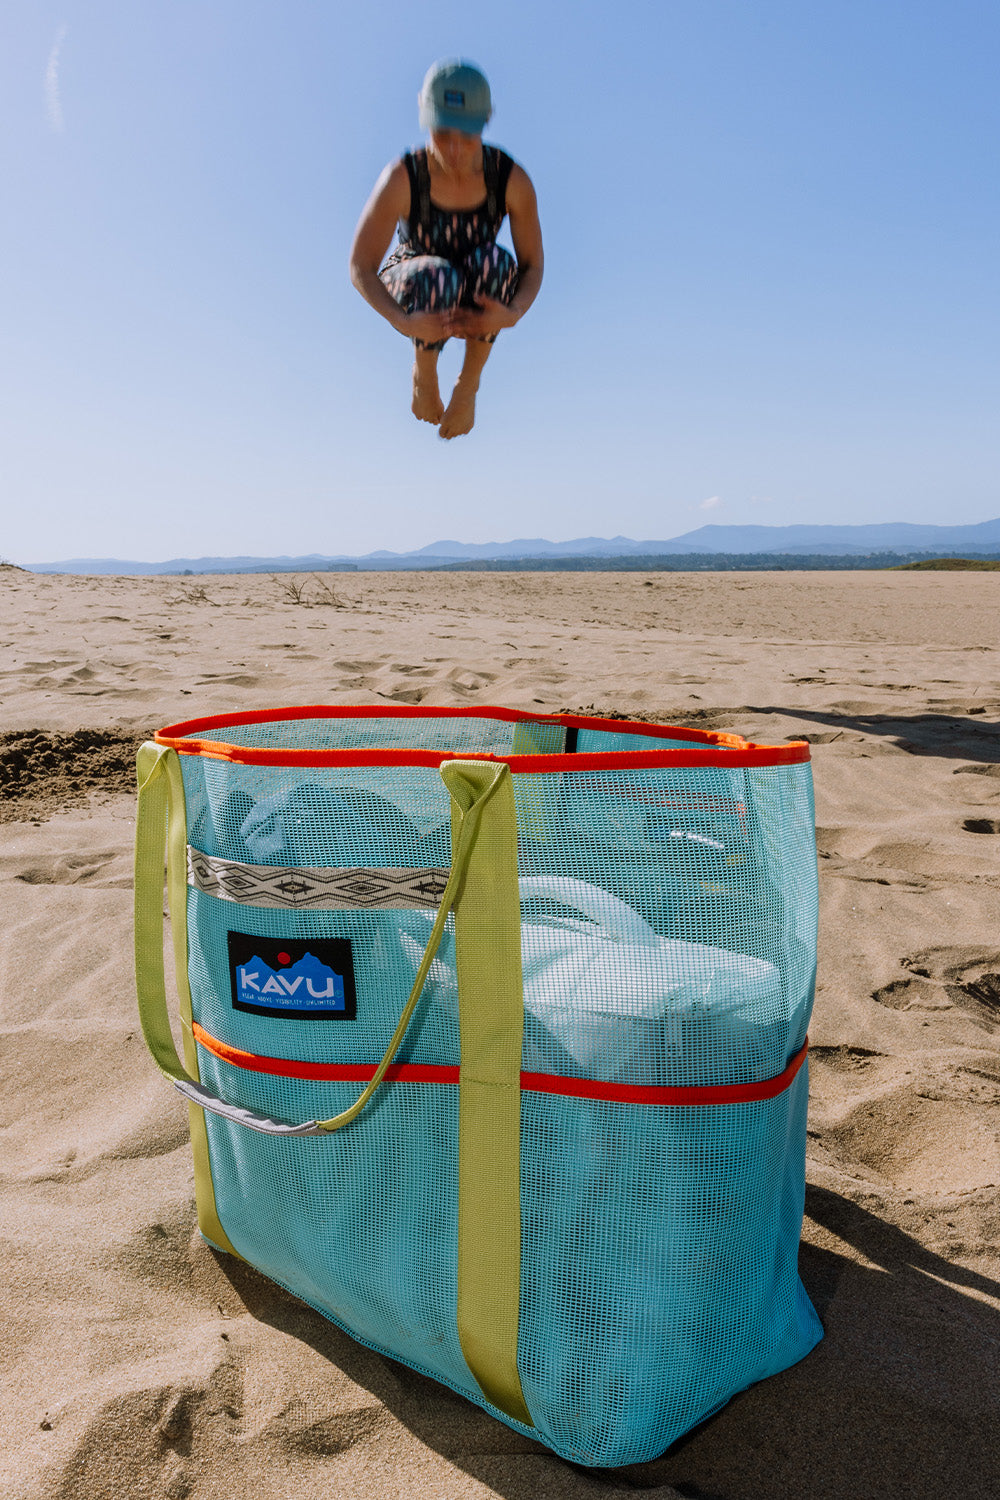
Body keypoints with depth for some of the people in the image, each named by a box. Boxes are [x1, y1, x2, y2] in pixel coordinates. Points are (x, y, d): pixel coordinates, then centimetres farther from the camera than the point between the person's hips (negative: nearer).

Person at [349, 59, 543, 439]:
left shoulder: (513, 180, -22)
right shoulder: (401, 178, -28)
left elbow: (533, 267, -12)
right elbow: (360, 268, -23)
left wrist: (513, 315, -35)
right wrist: (403, 323, -41)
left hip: (478, 303, 1)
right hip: (411, 292, -1)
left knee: (493, 261, -36)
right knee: (438, 277, -39)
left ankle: (468, 384, -13)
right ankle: (424, 375, -6)